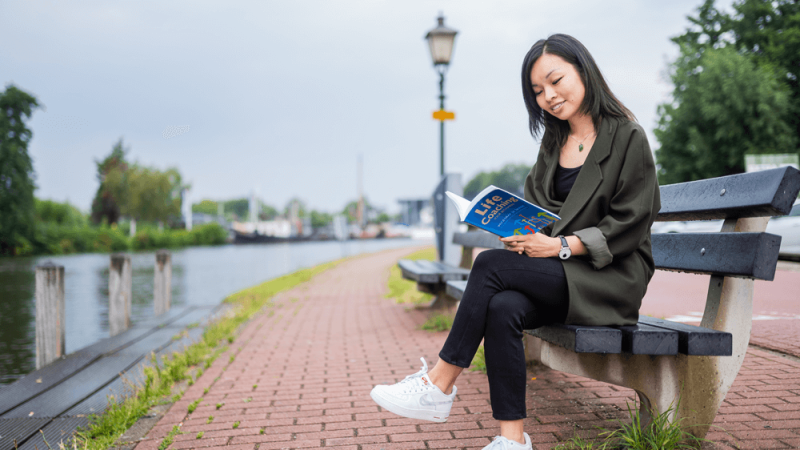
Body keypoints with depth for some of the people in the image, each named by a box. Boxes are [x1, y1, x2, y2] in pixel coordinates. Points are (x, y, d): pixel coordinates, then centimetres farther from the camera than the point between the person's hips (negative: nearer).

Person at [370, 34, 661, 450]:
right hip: (556, 276, 5)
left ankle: (439, 385, -16)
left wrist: (562, 245, -18)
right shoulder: (553, 142, 16)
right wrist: (521, 235, -9)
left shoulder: (627, 138, -4)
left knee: (492, 265, -25)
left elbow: (630, 222, -9)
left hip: (611, 277, -5)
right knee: (502, 309, -28)